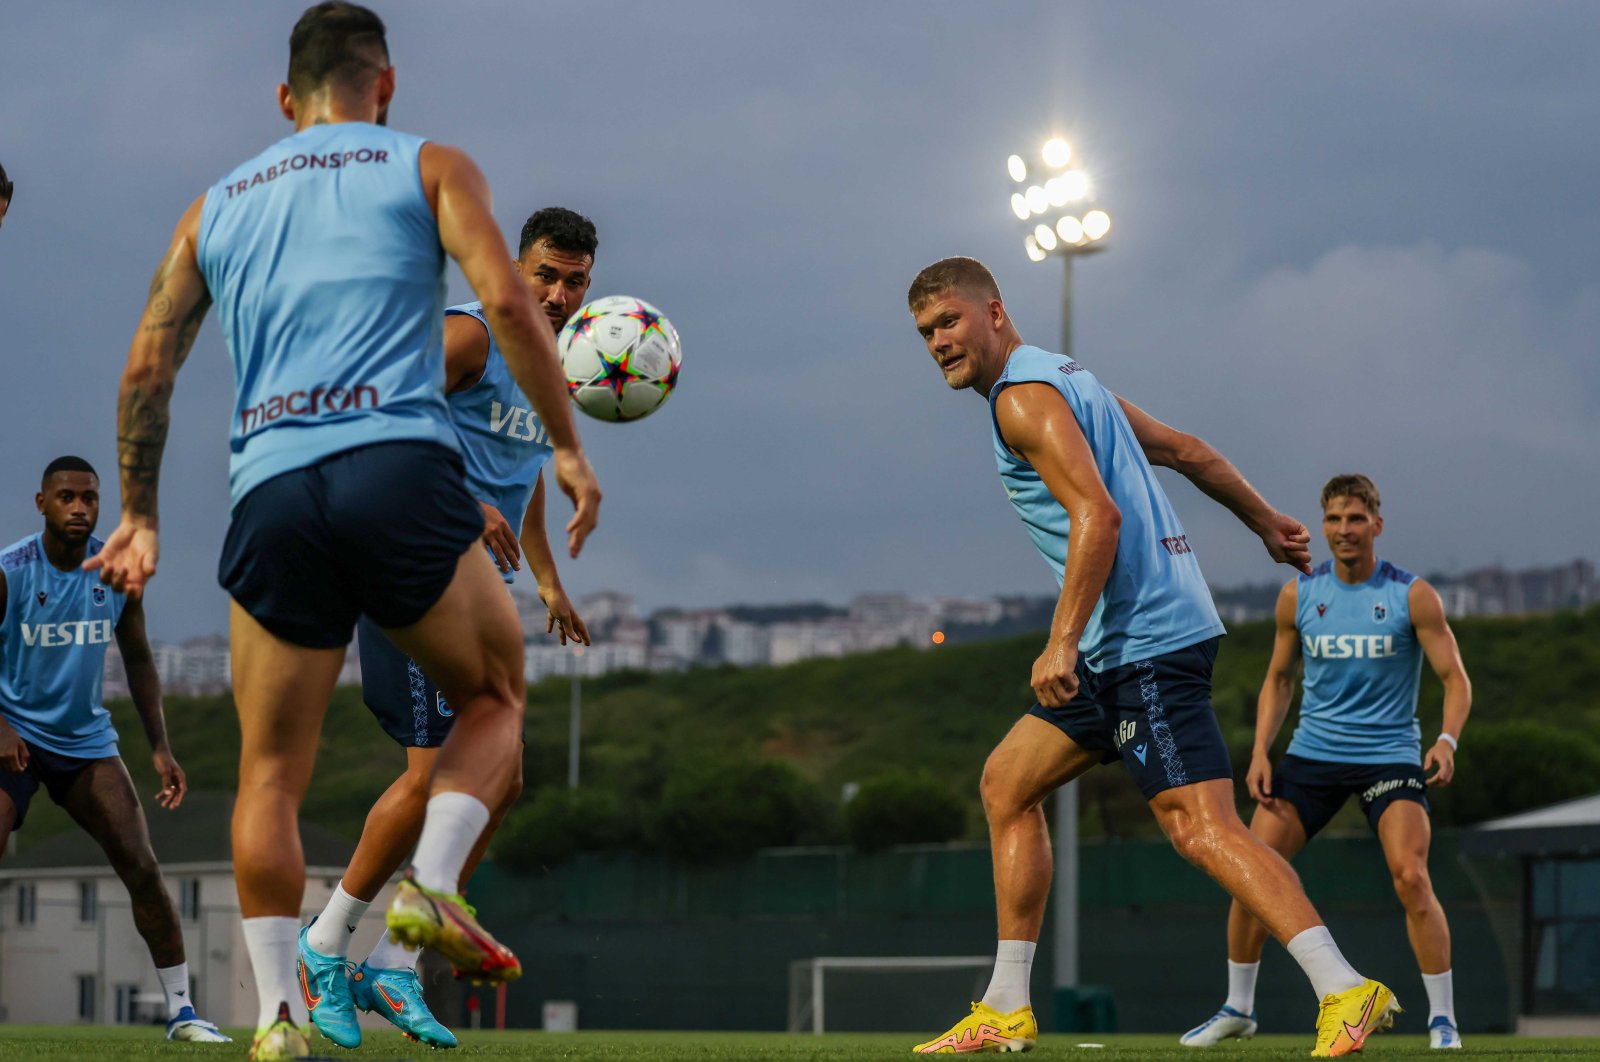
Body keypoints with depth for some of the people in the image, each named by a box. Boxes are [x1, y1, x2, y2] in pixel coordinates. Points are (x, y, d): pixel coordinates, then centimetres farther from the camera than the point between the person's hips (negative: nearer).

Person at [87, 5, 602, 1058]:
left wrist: (141, 514, 27)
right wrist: (568, 446, 4)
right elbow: (505, 300, -1)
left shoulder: (215, 207, 23)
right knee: (496, 695, 19)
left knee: (270, 773, 10)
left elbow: (147, 368, 19)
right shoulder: (429, 168, 14)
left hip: (271, 493, 3)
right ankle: (432, 886, -4)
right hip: (400, 466, -3)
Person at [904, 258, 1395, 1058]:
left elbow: (1097, 513, -22)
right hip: (1119, 650, 11)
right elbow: (1186, 451, 27)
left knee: (1200, 827, -17)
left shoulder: (1023, 396, -10)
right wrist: (1268, 524, 37)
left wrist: (1063, 642, -26)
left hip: (1145, 639, -11)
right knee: (1006, 784, 15)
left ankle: (1345, 993, -23)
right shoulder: (1067, 378, 20)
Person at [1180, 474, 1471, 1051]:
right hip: (1313, 753, 4)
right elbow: (1279, 679, 14)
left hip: (1390, 755, -3)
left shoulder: (1412, 596, -7)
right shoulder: (1298, 595, 3)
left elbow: (1455, 678, -7)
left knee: (1411, 877, -21)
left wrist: (1448, 740, -26)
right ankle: (1237, 1008, 12)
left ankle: (1442, 1018, -8)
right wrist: (1261, 751, 2)